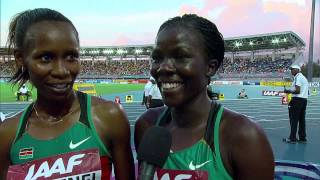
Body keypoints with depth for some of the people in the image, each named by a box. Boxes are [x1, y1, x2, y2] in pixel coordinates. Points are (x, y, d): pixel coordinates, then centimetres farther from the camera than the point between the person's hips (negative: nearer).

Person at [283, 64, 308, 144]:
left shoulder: (298, 77, -11)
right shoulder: (303, 77, 20)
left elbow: (297, 90, -20)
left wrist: (288, 91, -7)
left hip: (297, 99, -9)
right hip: (304, 99, 10)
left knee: (294, 119, -4)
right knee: (302, 119, 12)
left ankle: (292, 138, -1)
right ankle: (302, 138, 16)